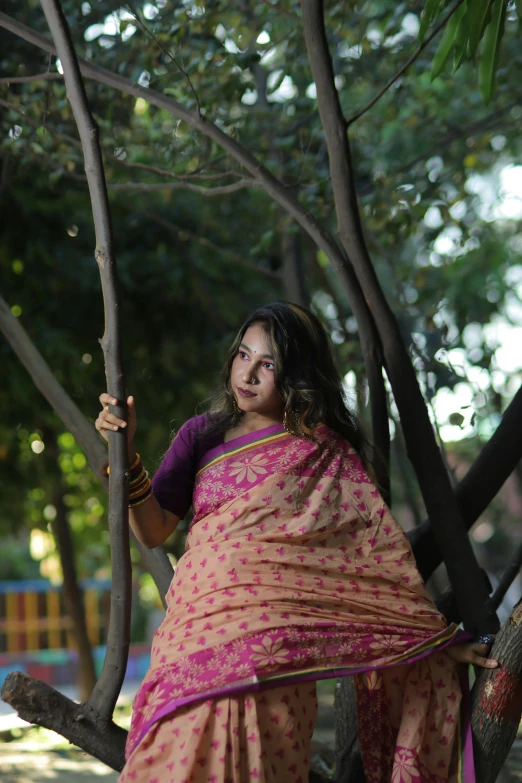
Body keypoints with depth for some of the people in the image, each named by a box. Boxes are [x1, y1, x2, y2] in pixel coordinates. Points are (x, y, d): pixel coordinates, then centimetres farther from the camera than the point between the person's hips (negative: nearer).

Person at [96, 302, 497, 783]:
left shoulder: (328, 454, 9)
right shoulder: (203, 436, 16)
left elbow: (380, 552, 7)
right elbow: (153, 530, 8)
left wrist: (439, 636, 4)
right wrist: (126, 454, -6)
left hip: (277, 649, -2)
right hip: (197, 632, 3)